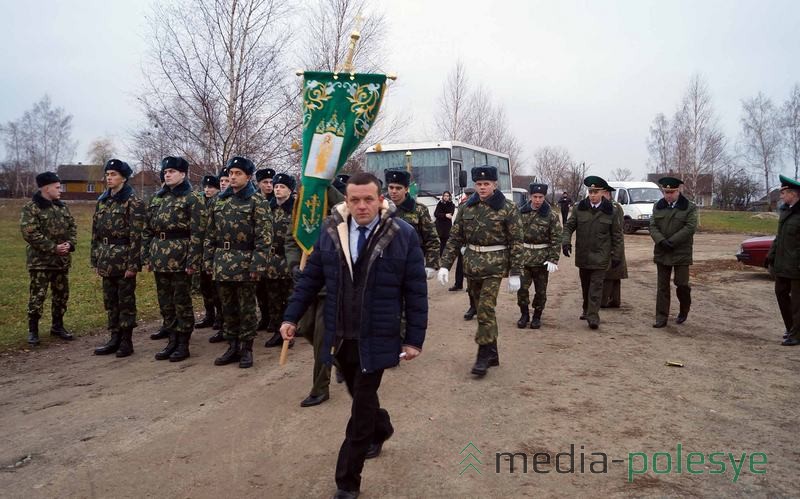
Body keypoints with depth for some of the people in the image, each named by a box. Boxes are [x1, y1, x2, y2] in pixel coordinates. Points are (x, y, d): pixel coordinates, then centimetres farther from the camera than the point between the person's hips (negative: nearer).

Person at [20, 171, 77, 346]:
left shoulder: (62, 206, 10)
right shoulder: (30, 208, -11)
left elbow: (72, 226, 12)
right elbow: (30, 234, -18)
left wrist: (70, 244, -7)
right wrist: (53, 248, -19)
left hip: (62, 260, 7)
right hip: (40, 260, -6)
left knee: (61, 295, 12)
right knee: (37, 296, -3)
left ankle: (57, 326, 26)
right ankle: (33, 330, 10)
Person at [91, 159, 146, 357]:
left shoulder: (132, 201, -9)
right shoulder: (102, 200, 12)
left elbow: (136, 235, -14)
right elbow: (95, 232, 15)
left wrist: (132, 264, -18)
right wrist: (95, 260, 11)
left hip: (124, 258, -7)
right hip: (106, 259, 7)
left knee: (126, 301, 2)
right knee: (110, 301, 12)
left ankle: (126, 341, 12)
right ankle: (114, 339, 22)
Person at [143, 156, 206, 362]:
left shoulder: (192, 199, -7)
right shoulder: (157, 198, 13)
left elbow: (197, 233, -12)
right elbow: (147, 230, 16)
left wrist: (193, 261, -17)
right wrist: (146, 256, 9)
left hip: (180, 257, -7)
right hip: (160, 258, 7)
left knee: (181, 301, 2)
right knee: (165, 302, 12)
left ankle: (183, 345, 12)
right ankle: (172, 340, 23)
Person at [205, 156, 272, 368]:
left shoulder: (258, 202, -6)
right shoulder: (220, 200, 12)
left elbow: (264, 237, -12)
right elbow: (211, 234, 14)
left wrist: (257, 265, -18)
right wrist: (208, 259, 8)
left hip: (244, 263, -6)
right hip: (222, 263, 6)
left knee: (246, 309, 3)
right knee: (227, 308, 12)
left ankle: (246, 349, 14)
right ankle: (233, 347, 23)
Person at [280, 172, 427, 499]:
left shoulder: (403, 235, -11)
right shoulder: (330, 230, -2)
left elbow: (416, 292, -7)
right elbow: (311, 277, 7)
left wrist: (414, 338, -8)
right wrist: (292, 316, 4)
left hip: (375, 339, -4)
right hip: (339, 336, 4)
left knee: (361, 409, 1)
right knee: (360, 396, 22)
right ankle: (381, 430, 54)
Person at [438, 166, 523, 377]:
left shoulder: (508, 208, -5)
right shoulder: (466, 208, 6)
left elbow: (516, 242, -5)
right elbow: (454, 238, 7)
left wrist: (515, 273, -8)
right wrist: (445, 265, -1)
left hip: (494, 265, -4)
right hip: (471, 264, 5)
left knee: (486, 309, -11)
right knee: (482, 310, 11)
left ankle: (484, 356, 0)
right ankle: (492, 353, 24)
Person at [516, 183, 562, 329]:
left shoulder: (551, 216, -5)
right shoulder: (521, 213, 1)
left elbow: (556, 239, -5)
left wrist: (553, 259, -12)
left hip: (542, 258, -1)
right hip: (523, 256, 1)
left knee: (541, 290, 8)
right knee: (522, 288, -1)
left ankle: (537, 316, 24)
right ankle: (524, 314, 18)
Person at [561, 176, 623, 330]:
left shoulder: (610, 211, -2)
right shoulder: (579, 208, 1)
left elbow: (617, 235, 2)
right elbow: (569, 226, 4)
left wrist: (617, 255, 1)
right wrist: (566, 241, -15)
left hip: (600, 256, -3)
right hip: (582, 255, 3)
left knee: (596, 286, -7)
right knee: (585, 285, 16)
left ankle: (593, 317, -7)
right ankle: (587, 310, 33)